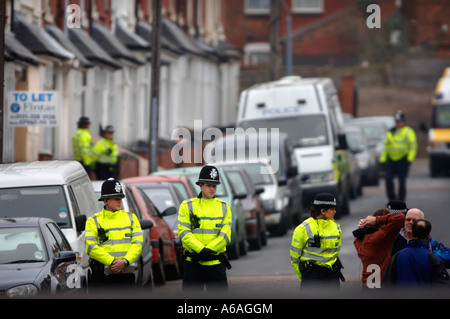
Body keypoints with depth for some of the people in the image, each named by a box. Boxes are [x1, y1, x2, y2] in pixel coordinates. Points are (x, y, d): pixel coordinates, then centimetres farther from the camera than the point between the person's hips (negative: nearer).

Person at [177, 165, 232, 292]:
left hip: (216, 263, 2)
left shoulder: (224, 207, 9)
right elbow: (184, 232, -7)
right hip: (193, 263, -2)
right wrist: (201, 250, -20)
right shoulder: (187, 206, 3)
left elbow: (225, 234, -1)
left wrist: (209, 250, -16)